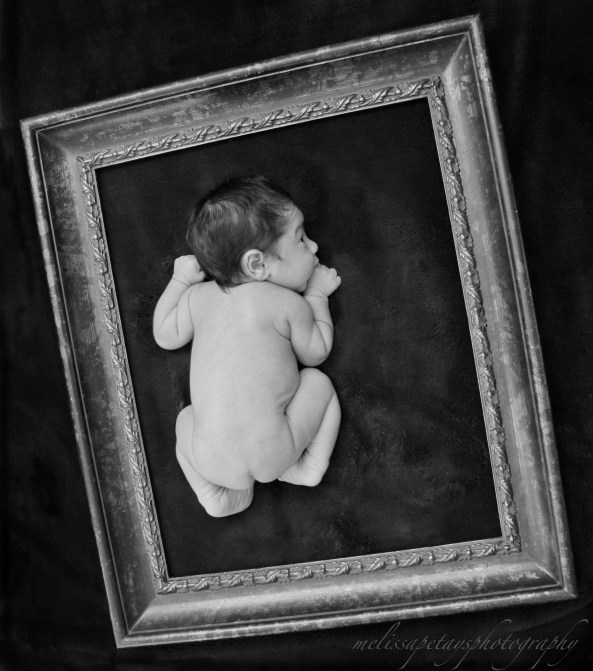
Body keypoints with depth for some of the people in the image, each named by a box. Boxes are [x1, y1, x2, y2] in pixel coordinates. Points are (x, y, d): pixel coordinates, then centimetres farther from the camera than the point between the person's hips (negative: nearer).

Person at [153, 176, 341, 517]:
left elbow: (166, 336, 21)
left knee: (187, 417, 34)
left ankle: (217, 493, 18)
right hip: (273, 452, -2)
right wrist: (317, 295, 23)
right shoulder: (289, 302, -2)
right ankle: (309, 467, 11)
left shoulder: (199, 295, 8)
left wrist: (181, 278, 30)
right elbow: (316, 353, 11)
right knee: (318, 381, 18)